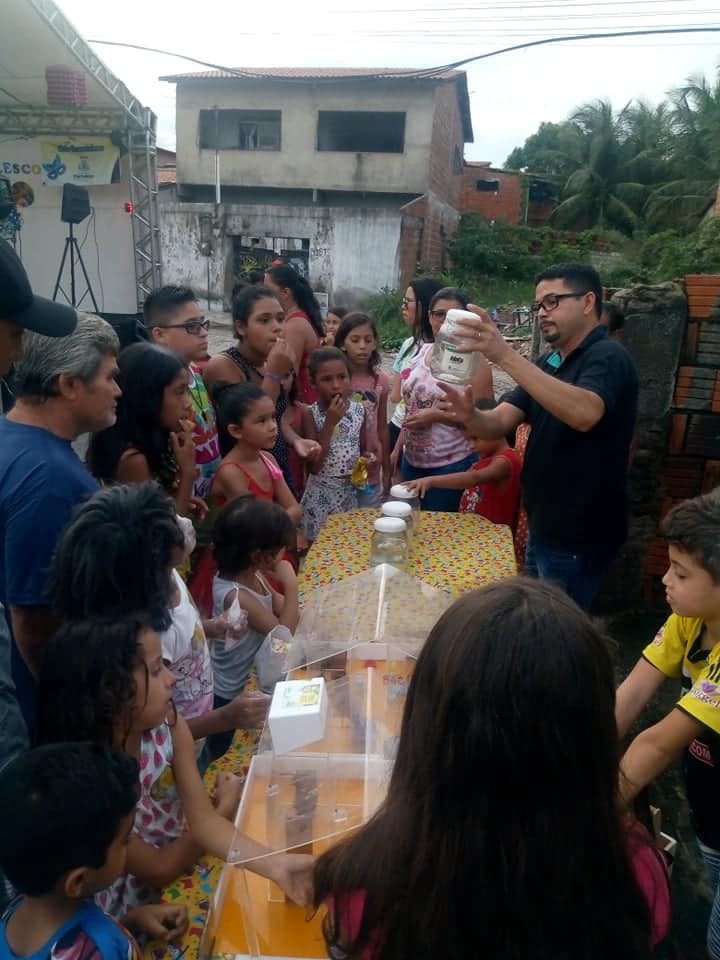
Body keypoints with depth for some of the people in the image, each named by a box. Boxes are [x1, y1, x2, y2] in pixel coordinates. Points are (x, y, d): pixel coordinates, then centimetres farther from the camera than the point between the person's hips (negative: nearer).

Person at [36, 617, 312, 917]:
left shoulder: (168, 727, -13)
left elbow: (204, 821, -17)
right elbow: (159, 870, -18)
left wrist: (275, 863, -29)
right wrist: (226, 807, -9)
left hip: (185, 869, 4)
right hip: (141, 915, -4)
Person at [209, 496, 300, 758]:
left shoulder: (252, 572, -10)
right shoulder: (236, 596, -35)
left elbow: (277, 605, 5)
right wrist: (291, 583, -29)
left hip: (255, 676, 7)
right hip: (234, 693, -7)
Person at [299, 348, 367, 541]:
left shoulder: (358, 410, -1)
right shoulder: (310, 414, -11)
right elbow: (314, 466, -18)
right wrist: (330, 423, -21)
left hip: (354, 492, 3)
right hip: (322, 495, -3)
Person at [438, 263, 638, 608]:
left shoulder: (608, 358, -16)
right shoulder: (548, 362, 11)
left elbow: (585, 414, -38)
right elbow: (499, 423, 0)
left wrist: (505, 356, -42)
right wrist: (470, 416, -24)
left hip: (578, 537, -8)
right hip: (543, 527, 8)